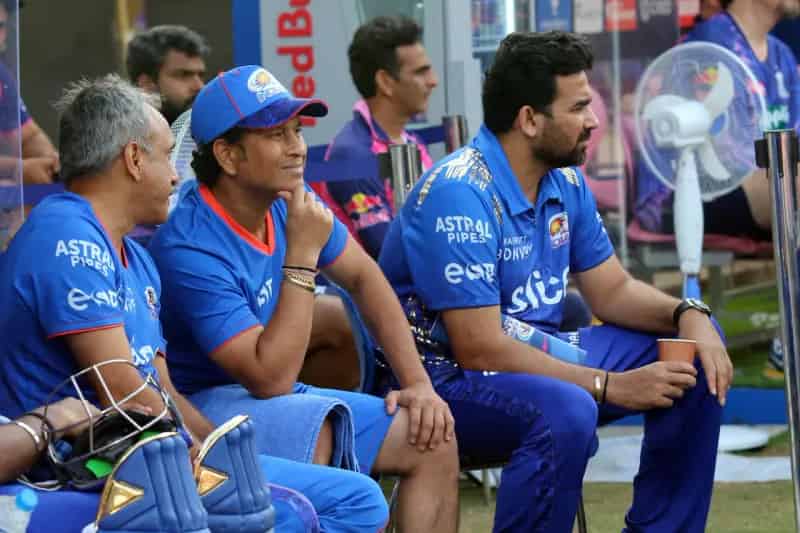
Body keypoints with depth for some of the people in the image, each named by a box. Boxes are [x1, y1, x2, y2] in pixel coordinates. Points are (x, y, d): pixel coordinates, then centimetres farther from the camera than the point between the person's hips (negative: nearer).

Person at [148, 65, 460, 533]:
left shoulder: (290, 199, -2)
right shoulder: (191, 248, -26)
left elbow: (364, 279, 12)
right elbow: (271, 377, -29)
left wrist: (418, 383, 2)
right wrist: (302, 256, -29)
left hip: (275, 395, 9)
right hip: (205, 405, -9)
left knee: (433, 442, -1)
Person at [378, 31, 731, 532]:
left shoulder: (565, 181, 3)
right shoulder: (459, 194, -24)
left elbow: (613, 290, 12)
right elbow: (481, 350, -26)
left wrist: (687, 314, -10)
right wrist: (613, 387, -24)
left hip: (537, 356, 9)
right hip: (450, 378, -9)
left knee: (697, 362, 3)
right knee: (567, 412, -37)